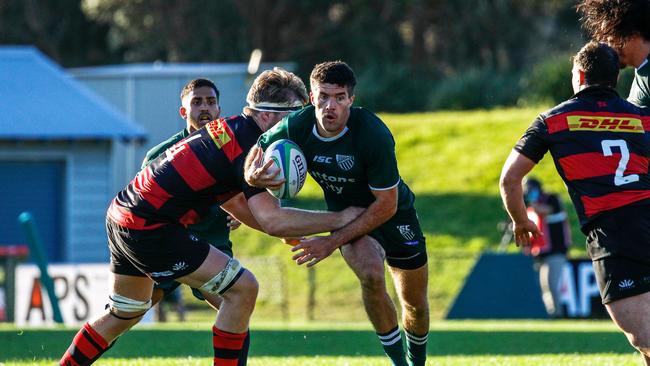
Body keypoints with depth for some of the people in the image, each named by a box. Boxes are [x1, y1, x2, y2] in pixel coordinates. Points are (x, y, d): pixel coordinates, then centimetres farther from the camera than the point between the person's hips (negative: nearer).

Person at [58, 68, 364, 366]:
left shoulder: (230, 128, 12)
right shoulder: (248, 146, -17)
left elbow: (233, 202, 22)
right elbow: (272, 220, -24)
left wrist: (287, 230, 13)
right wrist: (340, 219, -17)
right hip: (149, 227, -10)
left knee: (125, 314, 27)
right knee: (243, 289, -9)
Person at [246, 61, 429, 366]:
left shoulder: (374, 134, -33)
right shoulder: (296, 127, -22)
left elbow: (386, 205, -26)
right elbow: (259, 149, -1)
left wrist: (334, 241, -29)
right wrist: (252, 176, -27)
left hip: (392, 214, -1)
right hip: (346, 214, 1)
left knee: (415, 303, 9)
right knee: (371, 274, -29)